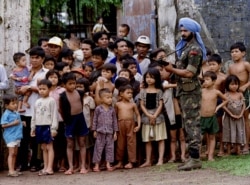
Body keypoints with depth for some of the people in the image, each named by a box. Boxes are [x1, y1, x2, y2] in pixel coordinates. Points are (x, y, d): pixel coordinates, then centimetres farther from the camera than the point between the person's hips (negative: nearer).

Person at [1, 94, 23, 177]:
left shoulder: (16, 113, 11)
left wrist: (21, 123, 6)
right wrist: (13, 123, -22)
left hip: (17, 136, 8)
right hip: (10, 136, -8)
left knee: (15, 154, 11)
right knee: (11, 153, -8)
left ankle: (13, 170, 17)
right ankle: (11, 171, -8)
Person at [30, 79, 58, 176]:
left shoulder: (51, 101, -5)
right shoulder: (37, 102, 13)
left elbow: (54, 115, -9)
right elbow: (34, 116, 17)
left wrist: (54, 128, -14)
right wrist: (33, 128, 15)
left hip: (48, 126, -6)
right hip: (39, 126, 6)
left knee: (49, 147, -5)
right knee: (43, 148, 10)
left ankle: (49, 168, -6)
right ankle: (45, 167, 14)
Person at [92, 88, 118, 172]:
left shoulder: (112, 109, 5)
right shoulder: (98, 108, -4)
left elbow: (115, 120, 9)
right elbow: (95, 120, 1)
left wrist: (115, 132, 6)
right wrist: (94, 130, -1)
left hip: (110, 132, 3)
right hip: (100, 132, -3)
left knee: (110, 148, 4)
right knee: (98, 148, 0)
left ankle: (108, 164, 11)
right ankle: (96, 164, 5)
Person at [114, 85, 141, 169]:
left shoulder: (133, 105, 3)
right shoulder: (118, 104, 5)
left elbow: (138, 115, 6)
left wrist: (138, 125, -5)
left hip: (131, 125, -1)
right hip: (120, 125, 1)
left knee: (131, 143, 0)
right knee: (120, 144, 7)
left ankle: (131, 162, 5)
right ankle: (120, 162, 17)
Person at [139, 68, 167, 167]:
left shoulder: (159, 91, 2)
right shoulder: (143, 91, 5)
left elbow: (160, 105, -3)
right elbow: (142, 105, 0)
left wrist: (154, 116, -14)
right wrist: (149, 116, -11)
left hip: (158, 116, -1)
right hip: (146, 117, 2)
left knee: (160, 139, -3)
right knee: (148, 140, 6)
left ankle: (160, 160, -3)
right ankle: (148, 161, 11)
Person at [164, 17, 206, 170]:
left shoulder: (194, 49, -13)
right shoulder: (185, 47, 17)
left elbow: (189, 73, -19)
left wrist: (171, 69, -13)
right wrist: (171, 68, 5)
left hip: (190, 91, -10)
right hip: (185, 91, 10)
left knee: (192, 124, -10)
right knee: (189, 124, 10)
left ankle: (195, 159, -11)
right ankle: (193, 157, 14)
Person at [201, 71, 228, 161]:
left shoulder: (216, 92, -1)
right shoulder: (202, 91, -1)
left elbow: (225, 100, 13)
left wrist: (218, 107, 3)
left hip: (212, 117, 0)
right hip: (202, 117, 0)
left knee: (211, 137, 8)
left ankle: (210, 156, 11)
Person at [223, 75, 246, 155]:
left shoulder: (240, 94, 1)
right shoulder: (226, 95, -6)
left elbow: (243, 105, 1)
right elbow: (224, 106, -11)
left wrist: (241, 114, -11)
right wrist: (231, 114, -16)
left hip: (239, 118, 2)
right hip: (229, 118, -2)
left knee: (239, 133, 5)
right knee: (230, 133, 0)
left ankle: (238, 149, 14)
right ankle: (228, 151, 7)